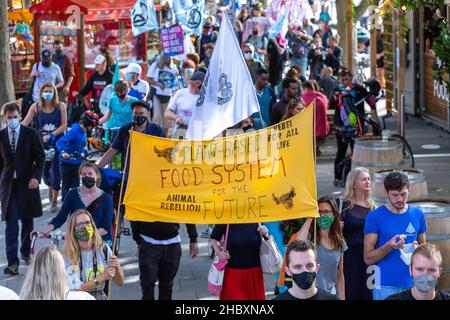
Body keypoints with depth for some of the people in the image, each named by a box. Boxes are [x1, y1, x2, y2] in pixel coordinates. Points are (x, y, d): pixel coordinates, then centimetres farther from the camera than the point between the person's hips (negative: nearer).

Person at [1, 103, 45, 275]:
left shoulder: (31, 134, -1)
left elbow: (40, 157, -1)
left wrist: (36, 177, -14)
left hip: (27, 183, 0)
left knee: (27, 220, 12)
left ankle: (25, 251, 33)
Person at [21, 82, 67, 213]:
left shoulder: (60, 106, -4)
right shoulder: (35, 107, 0)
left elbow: (64, 125, -5)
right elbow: (25, 123, -5)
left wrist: (51, 135, -16)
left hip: (57, 142, -2)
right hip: (41, 143, 2)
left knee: (55, 171, -5)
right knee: (44, 170, 9)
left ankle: (54, 201, 6)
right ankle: (50, 188, 43)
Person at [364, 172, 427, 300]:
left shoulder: (418, 214, 7)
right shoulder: (375, 216, -4)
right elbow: (368, 258, -6)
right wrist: (389, 246, -22)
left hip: (413, 284, 3)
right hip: (386, 286, -3)